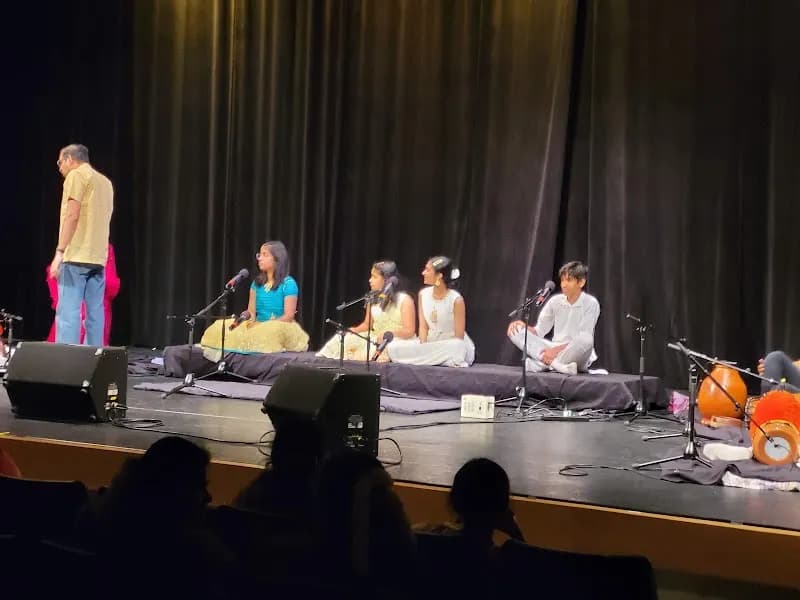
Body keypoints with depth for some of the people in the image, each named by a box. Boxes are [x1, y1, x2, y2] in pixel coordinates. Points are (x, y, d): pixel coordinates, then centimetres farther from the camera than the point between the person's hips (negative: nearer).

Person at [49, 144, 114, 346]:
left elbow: (72, 215, -13)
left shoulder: (76, 175, -2)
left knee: (68, 312, -11)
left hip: (76, 256, -8)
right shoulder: (105, 181, 21)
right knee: (95, 313, 6)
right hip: (98, 257, 8)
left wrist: (59, 251, -15)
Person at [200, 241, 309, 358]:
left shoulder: (288, 284, -5)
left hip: (280, 328, -5)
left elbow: (288, 316, -11)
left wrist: (264, 326, -19)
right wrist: (250, 320, -14)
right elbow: (251, 311, 10)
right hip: (257, 326, 5)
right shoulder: (257, 282, 13)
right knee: (220, 327, -15)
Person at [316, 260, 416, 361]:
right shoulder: (373, 299, 11)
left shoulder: (404, 300, -8)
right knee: (345, 339, -17)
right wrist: (354, 330, -3)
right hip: (375, 338, 6)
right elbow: (367, 324, 18)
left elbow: (409, 332, -13)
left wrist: (390, 333, -29)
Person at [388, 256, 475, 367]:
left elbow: (458, 337, -14)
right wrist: (423, 349, -15)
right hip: (431, 344, 7)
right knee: (393, 347, -15)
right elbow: (423, 327, 3)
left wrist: (438, 352, -20)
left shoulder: (456, 300, -15)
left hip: (453, 345, -7)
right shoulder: (423, 294, 3)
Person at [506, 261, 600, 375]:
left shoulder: (591, 304, -9)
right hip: (554, 350, 5)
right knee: (515, 330, -14)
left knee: (586, 340, -39)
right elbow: (539, 331, 8)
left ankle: (538, 364, -33)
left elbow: (583, 340, -17)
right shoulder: (555, 301, 6)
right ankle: (556, 364, -34)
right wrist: (523, 326, -13)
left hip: (576, 356, -5)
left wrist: (557, 350, -28)